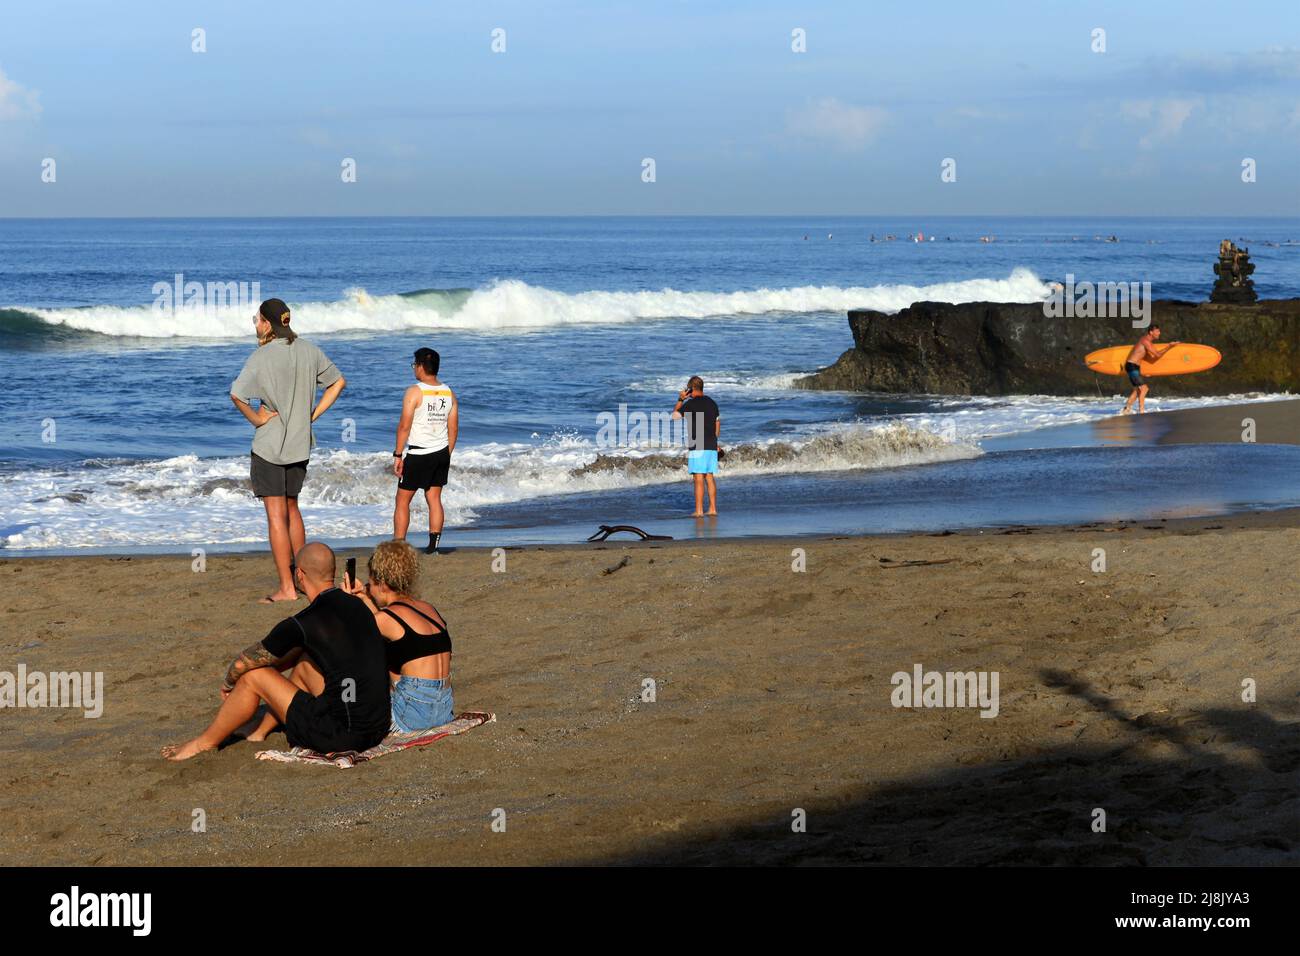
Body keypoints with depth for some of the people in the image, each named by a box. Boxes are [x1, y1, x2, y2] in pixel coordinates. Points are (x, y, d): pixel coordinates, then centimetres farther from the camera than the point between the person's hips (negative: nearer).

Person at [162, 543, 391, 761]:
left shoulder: (300, 625, -14)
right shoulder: (357, 606, 9)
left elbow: (242, 663, 3)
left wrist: (229, 683, 23)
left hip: (341, 736, -8)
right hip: (378, 729, 8)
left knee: (254, 677, 4)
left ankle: (205, 743, 23)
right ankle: (261, 732, 39)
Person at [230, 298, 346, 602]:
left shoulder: (262, 357, -15)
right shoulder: (309, 351, 3)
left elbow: (237, 394, -27)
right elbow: (338, 382, 14)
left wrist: (256, 419, -12)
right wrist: (313, 415, 10)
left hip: (270, 443, -6)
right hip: (300, 442, 6)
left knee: (276, 515, -1)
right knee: (291, 508, 22)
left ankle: (287, 588, -1)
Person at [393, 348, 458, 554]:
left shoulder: (414, 392, -12)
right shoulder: (449, 394, 5)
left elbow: (404, 426, -14)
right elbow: (453, 429, 8)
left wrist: (397, 455, -9)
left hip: (419, 454, -5)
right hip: (441, 452, 6)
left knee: (403, 500, 3)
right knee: (434, 498, 13)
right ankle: (434, 543, 8)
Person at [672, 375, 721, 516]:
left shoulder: (691, 403, -10)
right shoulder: (712, 403, 11)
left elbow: (675, 415, 3)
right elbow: (718, 425, 16)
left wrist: (680, 399, 8)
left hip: (697, 446, -7)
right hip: (711, 446, 7)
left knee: (699, 478, -6)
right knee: (709, 477, 11)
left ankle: (699, 511, -7)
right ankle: (713, 508, 11)